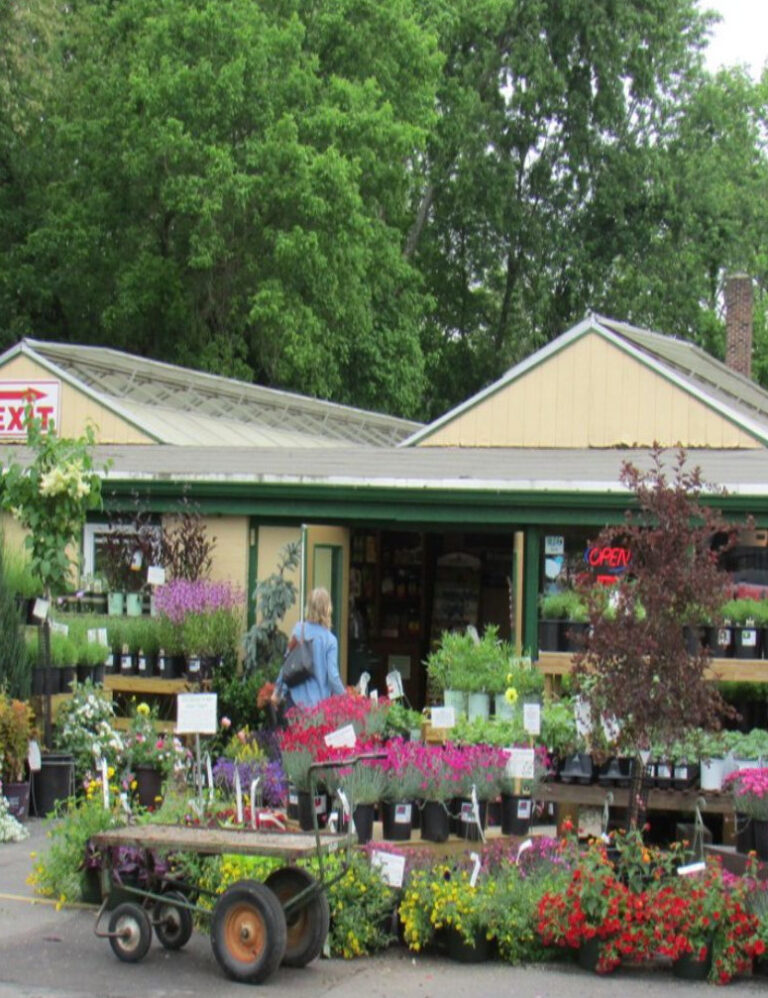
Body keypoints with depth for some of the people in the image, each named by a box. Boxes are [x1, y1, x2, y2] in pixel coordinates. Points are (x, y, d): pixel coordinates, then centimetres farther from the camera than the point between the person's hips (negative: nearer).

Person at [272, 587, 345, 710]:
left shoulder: (299, 629, 0)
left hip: (296, 699, 3)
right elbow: (333, 675, -11)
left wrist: (278, 691, 17)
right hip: (319, 700, -3)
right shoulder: (330, 640, -9)